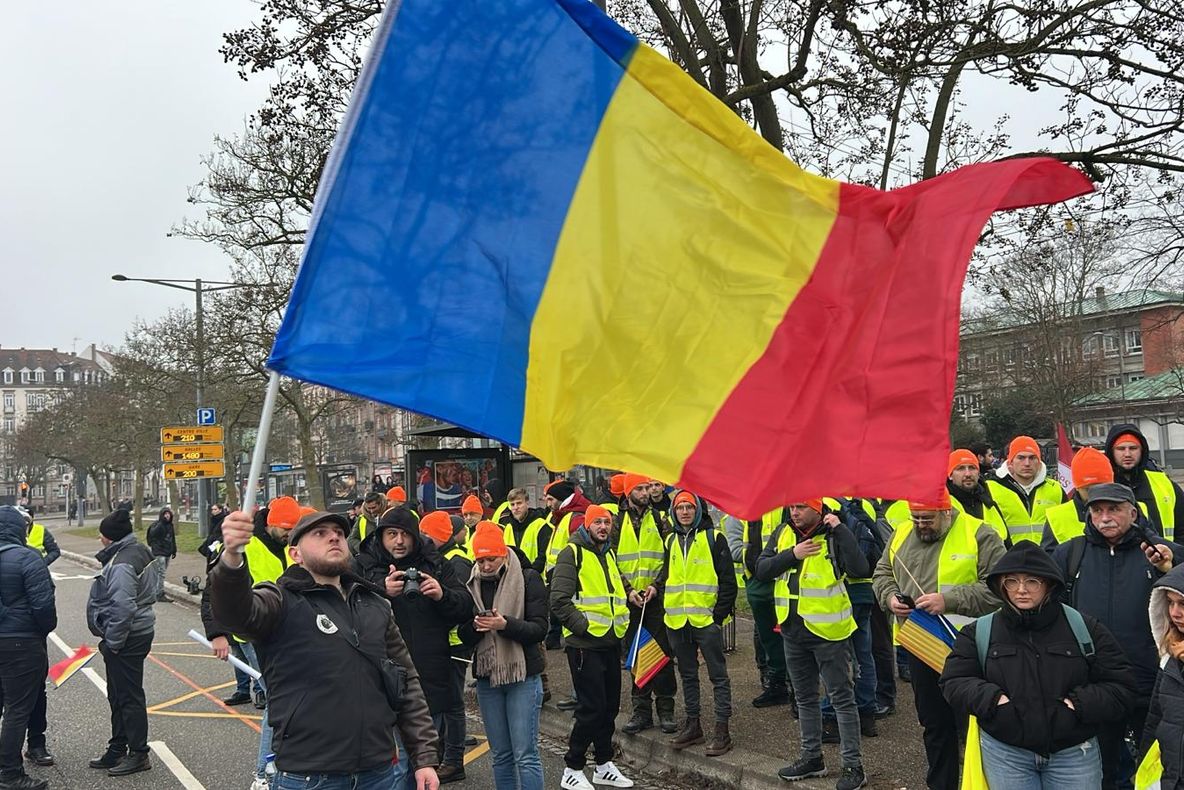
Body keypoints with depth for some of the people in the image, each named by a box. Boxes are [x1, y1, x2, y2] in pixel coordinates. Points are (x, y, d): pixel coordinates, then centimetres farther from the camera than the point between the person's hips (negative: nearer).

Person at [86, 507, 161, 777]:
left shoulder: (122, 563, -23)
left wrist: (112, 641, -17)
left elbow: (122, 608, -28)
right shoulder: (140, 551, 8)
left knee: (128, 695, 2)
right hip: (140, 631, 10)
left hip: (126, 638, -10)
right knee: (118, 694, 20)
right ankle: (117, 750, 32)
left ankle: (138, 754, 13)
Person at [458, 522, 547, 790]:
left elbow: (540, 629, -10)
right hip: (486, 676, 4)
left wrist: (505, 625, -25)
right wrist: (474, 626, -17)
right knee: (501, 755, 11)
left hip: (522, 674, -4)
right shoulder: (471, 583, 7)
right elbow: (464, 637, 6)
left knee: (525, 755, -4)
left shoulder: (528, 578, -5)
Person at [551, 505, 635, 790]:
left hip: (610, 642, 8)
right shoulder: (572, 552, -10)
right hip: (584, 644, -8)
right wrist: (583, 626, -17)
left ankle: (604, 766, 28)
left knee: (610, 706, 14)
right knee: (591, 708, -6)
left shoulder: (608, 554, 15)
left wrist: (625, 607, 16)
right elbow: (559, 600, -16)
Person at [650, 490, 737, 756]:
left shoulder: (714, 538, -5)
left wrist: (720, 614, -10)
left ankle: (722, 729, 5)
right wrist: (655, 588, 1)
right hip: (676, 619, 6)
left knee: (718, 674, 0)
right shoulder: (671, 540, 12)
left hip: (706, 618, -6)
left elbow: (728, 580, -5)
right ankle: (692, 724, 25)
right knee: (688, 674, 15)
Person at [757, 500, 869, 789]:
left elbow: (860, 569, -25)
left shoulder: (833, 536, -11)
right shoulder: (783, 534, 4)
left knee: (842, 697, 3)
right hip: (793, 631, 6)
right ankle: (812, 757, 32)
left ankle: (853, 765, 12)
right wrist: (792, 554, -14)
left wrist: (840, 529, -24)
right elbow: (762, 569, -2)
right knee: (805, 698, 18)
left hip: (827, 631, -6)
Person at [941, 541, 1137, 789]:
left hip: (1074, 754, 0)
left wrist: (1080, 704, -15)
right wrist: (992, 699, -15)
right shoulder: (979, 632, 0)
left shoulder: (1085, 629, -1)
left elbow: (1121, 687, 1)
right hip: (1004, 753, 0)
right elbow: (953, 682, 2)